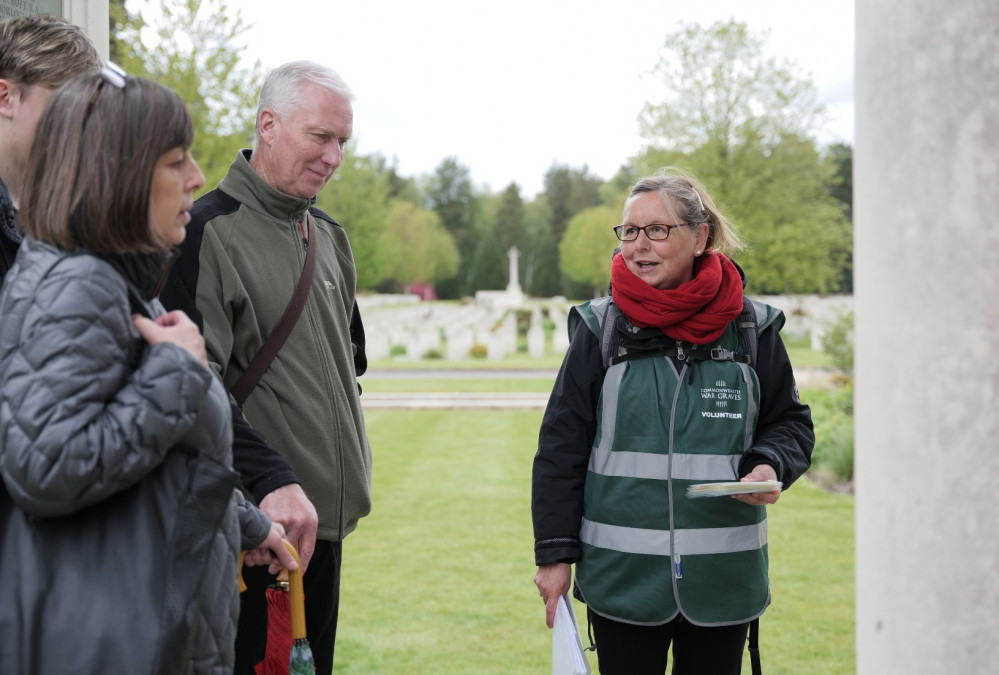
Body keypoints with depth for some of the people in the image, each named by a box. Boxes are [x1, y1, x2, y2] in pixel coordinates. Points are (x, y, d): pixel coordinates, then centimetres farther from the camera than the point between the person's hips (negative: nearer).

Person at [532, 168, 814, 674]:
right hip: (622, 576, -1)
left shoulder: (751, 330, 1)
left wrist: (769, 465, -11)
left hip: (722, 577, 1)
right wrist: (555, 553, -2)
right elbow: (561, 446, 1)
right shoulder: (600, 328, -1)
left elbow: (791, 423, 12)